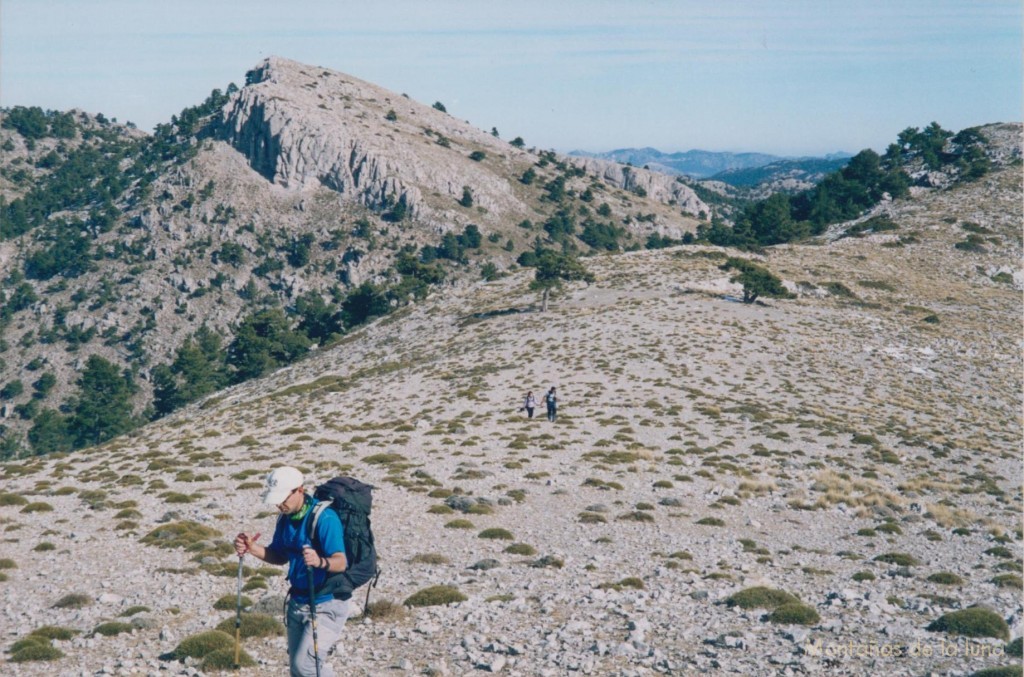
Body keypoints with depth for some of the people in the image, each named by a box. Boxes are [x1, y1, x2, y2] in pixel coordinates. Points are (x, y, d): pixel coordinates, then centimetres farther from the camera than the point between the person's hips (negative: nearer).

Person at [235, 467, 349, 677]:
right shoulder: (285, 518, 2)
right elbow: (280, 556, 12)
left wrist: (320, 561, -51)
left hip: (327, 605, -8)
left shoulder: (324, 518, -23)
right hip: (298, 602, 8)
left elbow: (341, 563, -30)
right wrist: (253, 549, -5)